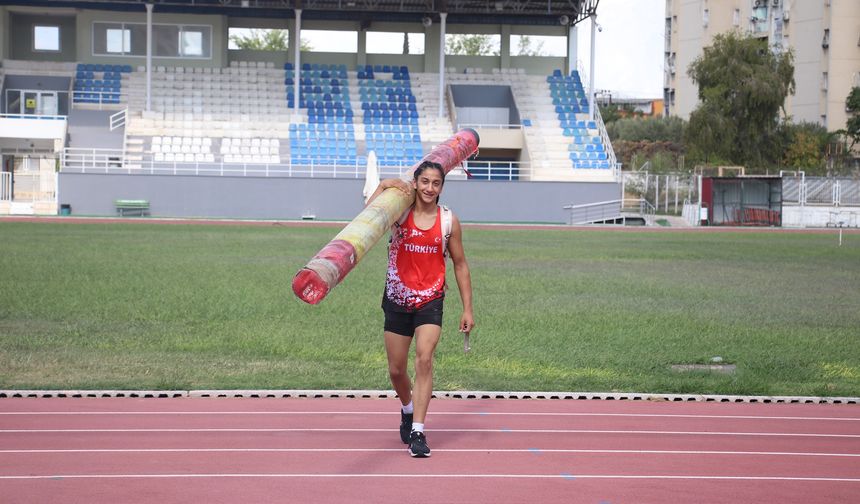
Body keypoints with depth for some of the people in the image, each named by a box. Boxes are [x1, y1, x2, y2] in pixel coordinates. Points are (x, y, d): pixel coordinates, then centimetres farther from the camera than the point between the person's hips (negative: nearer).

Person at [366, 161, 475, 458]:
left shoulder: (448, 221, 1)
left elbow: (460, 265, 7)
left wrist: (467, 309, 4)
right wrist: (384, 186, -24)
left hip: (430, 301, -1)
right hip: (397, 299, 1)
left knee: (424, 359, -20)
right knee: (396, 369, 9)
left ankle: (417, 432, -19)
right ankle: (407, 410, 41)